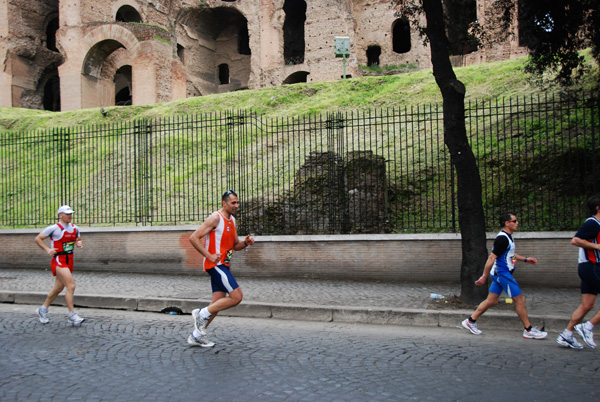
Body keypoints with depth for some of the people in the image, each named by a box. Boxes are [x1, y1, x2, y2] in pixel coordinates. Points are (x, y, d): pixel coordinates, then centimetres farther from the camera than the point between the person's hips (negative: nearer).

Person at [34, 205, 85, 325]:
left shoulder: (75, 228, 10)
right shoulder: (54, 228, -8)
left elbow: (78, 239, 26)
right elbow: (38, 239, -1)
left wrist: (79, 243, 3)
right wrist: (47, 249, -12)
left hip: (69, 261, 7)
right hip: (58, 261, -7)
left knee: (58, 288, 15)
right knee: (71, 286, -16)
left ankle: (43, 310, 34)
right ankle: (72, 315, -9)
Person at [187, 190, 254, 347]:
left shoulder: (232, 220, 16)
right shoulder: (215, 218, -12)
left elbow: (235, 245, 23)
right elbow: (193, 238, -16)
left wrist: (245, 243, 2)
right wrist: (209, 256, -20)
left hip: (223, 265, 9)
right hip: (215, 264, -9)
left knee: (218, 302, 9)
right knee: (236, 297, -14)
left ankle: (196, 336, 18)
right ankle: (202, 314, -2)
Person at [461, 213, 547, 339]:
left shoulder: (508, 237, 14)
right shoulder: (502, 238, -19)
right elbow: (491, 258, -21)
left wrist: (526, 259, 24)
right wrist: (484, 276, -22)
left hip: (500, 274, 10)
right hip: (502, 273, -10)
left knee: (491, 300, 11)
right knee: (520, 299, -3)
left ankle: (471, 321, 17)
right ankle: (529, 330, 6)